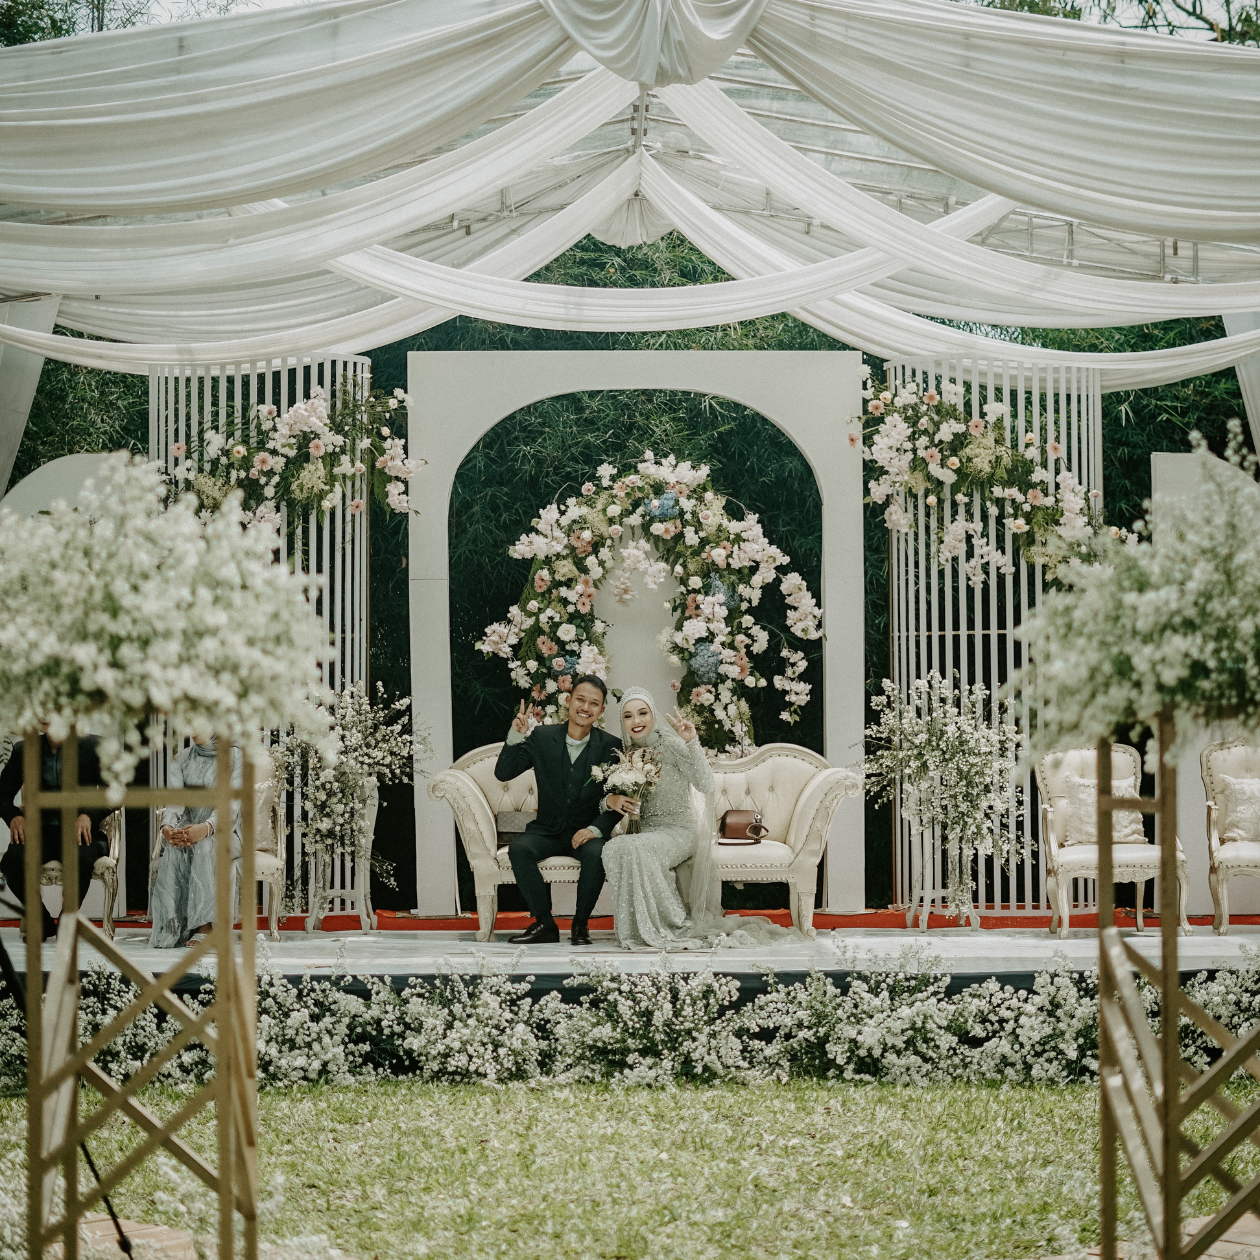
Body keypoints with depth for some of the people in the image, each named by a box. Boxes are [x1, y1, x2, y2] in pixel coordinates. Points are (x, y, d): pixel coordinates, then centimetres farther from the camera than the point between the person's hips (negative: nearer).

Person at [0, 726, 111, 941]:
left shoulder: (92, 747, 1)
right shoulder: (24, 751, 7)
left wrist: (88, 816, -20)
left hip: (79, 830, -2)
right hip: (41, 831, 2)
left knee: (80, 858, -38)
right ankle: (42, 922, -6)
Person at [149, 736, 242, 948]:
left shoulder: (235, 758, 0)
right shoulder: (181, 760, 11)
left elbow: (232, 805, -13)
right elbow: (174, 800, -4)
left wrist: (207, 827, -33)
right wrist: (168, 826, -28)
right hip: (187, 828, 2)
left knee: (204, 846, -37)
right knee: (174, 850, -33)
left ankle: (204, 926, -46)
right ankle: (169, 929, -41)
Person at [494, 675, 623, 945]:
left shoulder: (610, 747, -1)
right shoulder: (542, 738, 3)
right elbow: (503, 773, -2)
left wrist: (595, 829, -19)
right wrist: (515, 737, -17)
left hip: (587, 833, -1)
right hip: (547, 830, 2)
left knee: (596, 854, -34)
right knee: (520, 849, -29)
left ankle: (580, 924, -14)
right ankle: (544, 924, -19)